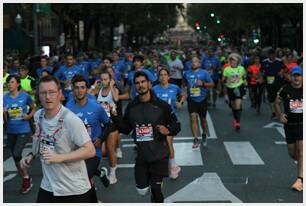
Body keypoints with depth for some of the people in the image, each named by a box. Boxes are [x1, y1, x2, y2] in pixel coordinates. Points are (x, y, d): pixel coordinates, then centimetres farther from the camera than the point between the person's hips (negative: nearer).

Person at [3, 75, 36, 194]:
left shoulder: (25, 96, -9)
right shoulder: (4, 98, -2)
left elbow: (33, 108, 7)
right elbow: (5, 119, 2)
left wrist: (29, 116, -11)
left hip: (23, 131, -4)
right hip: (10, 132, 4)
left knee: (17, 154, -18)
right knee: (15, 157, 11)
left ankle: (26, 178, 5)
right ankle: (25, 180, 29)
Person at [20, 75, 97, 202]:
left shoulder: (71, 120, -21)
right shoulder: (38, 115, 0)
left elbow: (90, 151, -21)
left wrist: (59, 157, -27)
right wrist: (31, 155, 5)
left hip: (74, 190, -5)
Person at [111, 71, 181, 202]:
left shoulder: (161, 105, -9)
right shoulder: (131, 106, 2)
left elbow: (177, 125, -3)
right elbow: (125, 129, 8)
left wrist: (168, 131, -24)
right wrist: (114, 116, -6)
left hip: (159, 154, -3)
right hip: (141, 155, 3)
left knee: (155, 189, 2)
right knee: (142, 191, 7)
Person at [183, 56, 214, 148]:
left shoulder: (204, 73, -4)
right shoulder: (187, 73, 4)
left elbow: (212, 84, -4)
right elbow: (184, 84, 22)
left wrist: (203, 84, -20)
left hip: (202, 100, -1)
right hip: (191, 100, 1)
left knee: (203, 119, 14)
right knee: (193, 119, -12)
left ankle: (204, 136, 37)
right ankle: (196, 140, -11)